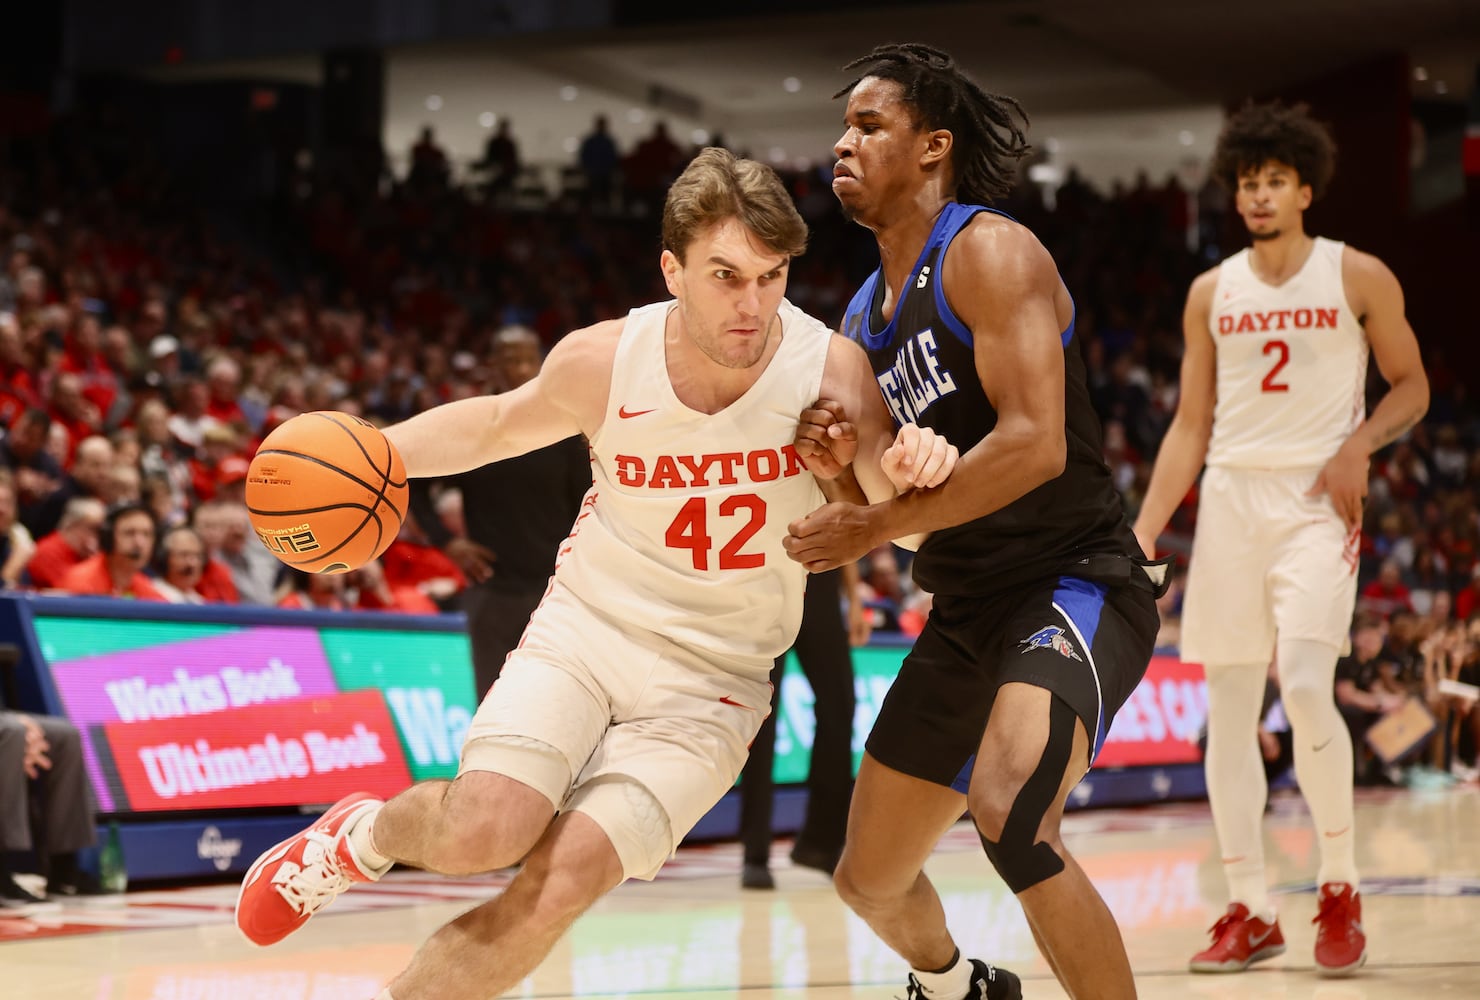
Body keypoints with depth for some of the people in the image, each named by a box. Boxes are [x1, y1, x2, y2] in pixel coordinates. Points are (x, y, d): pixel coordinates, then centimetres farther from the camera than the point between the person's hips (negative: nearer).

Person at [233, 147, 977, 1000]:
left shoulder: (831, 370, -14)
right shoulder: (605, 360, -11)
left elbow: (890, 508, 0)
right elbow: (499, 423, 10)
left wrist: (909, 467, -24)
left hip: (709, 683, 0)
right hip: (585, 629, 0)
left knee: (562, 882, -18)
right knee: (484, 831, -24)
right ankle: (364, 835, 11)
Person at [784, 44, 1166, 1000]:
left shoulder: (990, 252, -12)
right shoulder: (864, 313, 14)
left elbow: (1034, 445, -24)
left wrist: (875, 527, -18)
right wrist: (842, 462, -7)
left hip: (1073, 584, -9)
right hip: (966, 613, 9)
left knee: (1013, 815, -36)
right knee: (869, 879, 17)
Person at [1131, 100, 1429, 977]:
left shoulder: (1358, 277, 1)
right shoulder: (1211, 294, 10)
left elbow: (1412, 386, 7)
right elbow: (1190, 428, 12)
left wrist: (1359, 445, -12)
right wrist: (1143, 534, 4)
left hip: (1316, 502, -4)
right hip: (1230, 500, 4)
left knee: (1305, 687, -20)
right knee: (1228, 712, 1)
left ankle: (1342, 888, -2)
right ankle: (1251, 912, 9)